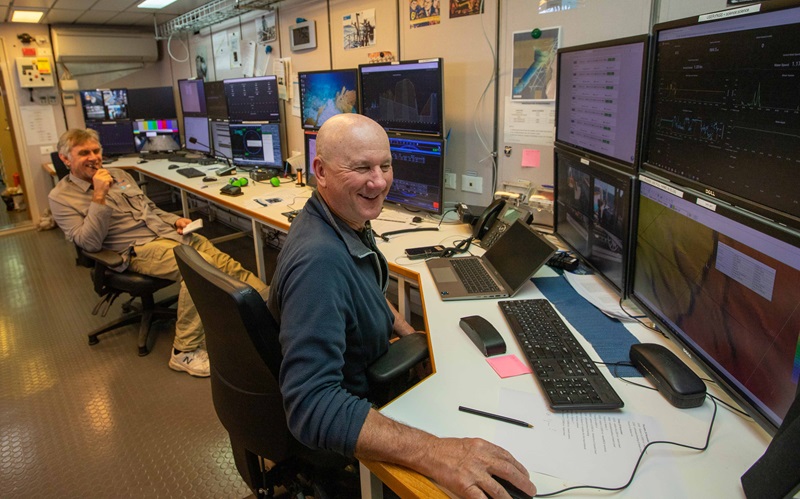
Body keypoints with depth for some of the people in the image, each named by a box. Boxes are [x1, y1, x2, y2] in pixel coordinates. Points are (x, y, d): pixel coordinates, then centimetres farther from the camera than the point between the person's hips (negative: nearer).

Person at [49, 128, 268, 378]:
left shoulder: (119, 175, 17)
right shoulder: (61, 197, 0)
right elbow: (89, 243, -12)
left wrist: (175, 220, 5)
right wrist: (99, 197, -19)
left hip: (168, 232, 7)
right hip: (138, 249, -6)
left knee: (226, 265, -12)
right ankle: (185, 352, -25)